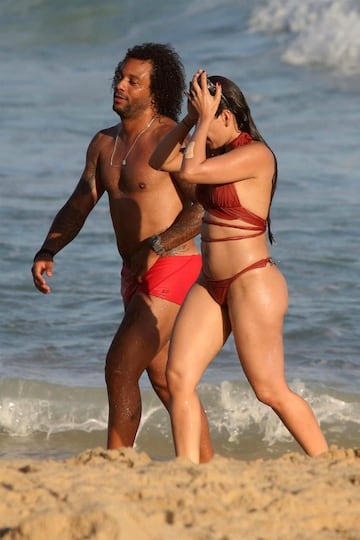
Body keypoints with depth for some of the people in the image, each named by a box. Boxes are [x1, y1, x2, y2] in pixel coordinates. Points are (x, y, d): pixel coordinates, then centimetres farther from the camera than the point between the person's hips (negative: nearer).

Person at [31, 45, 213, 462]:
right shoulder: (104, 144, 11)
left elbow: (204, 205, -21)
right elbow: (78, 206, 14)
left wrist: (156, 247, -28)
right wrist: (47, 252, -1)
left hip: (171, 271, -9)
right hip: (136, 274, 9)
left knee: (120, 369, -13)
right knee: (163, 378, 14)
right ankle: (207, 469, 24)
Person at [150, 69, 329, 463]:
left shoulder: (255, 154, -16)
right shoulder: (221, 150, 11)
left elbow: (190, 172, -25)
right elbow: (161, 162, 13)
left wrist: (203, 119, -15)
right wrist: (191, 118, 4)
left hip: (252, 283, -9)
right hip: (211, 284, 9)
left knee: (270, 391, -4)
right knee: (178, 376, -2)